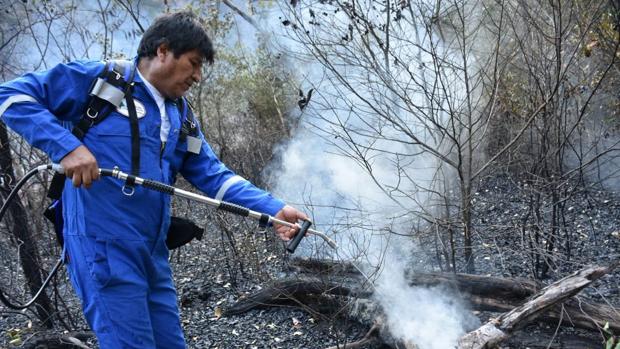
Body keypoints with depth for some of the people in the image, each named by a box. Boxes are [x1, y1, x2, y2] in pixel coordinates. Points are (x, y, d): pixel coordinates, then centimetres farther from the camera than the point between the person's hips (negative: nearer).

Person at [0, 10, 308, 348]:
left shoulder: (181, 117, 17)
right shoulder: (97, 79, -3)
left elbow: (216, 177, 13)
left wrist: (274, 208, 0)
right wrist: (66, 146, -21)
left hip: (153, 256, 8)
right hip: (103, 249, -8)